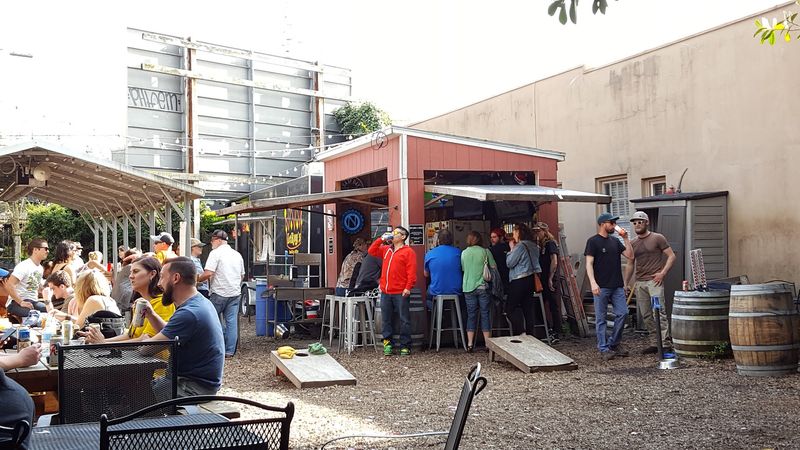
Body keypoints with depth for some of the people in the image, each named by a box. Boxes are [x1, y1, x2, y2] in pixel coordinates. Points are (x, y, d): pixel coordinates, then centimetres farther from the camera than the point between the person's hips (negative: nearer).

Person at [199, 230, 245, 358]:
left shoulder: (215, 253, -7)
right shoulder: (237, 255, 14)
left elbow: (208, 273, -17)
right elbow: (242, 275, 20)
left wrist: (197, 280, -2)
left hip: (219, 293, -5)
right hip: (235, 293, 6)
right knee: (232, 322, 4)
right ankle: (229, 351, 5)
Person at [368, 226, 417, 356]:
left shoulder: (408, 251, -3)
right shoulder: (386, 249, 17)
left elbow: (411, 271, -9)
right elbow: (371, 251, 18)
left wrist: (408, 287, -17)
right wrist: (381, 239, 9)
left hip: (401, 292, -6)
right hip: (385, 292, 6)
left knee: (404, 320, 0)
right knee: (386, 319, 9)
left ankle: (405, 346, 6)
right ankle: (387, 343, 17)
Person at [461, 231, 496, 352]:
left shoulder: (464, 253, 3)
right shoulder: (485, 252, -4)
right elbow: (494, 268, -1)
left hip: (468, 288, 2)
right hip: (483, 287, -2)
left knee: (471, 315, 8)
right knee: (485, 315, 5)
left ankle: (470, 344, 7)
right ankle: (488, 343, 7)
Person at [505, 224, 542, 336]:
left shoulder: (520, 246, -15)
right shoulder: (533, 246, 11)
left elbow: (509, 263, -11)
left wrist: (512, 249, 0)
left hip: (520, 280, -8)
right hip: (531, 279, 8)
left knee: (509, 308, -2)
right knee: (528, 308, 10)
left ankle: (521, 332, -11)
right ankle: (530, 334, 11)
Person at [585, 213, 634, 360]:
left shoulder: (615, 241, 15)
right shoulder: (593, 241, -3)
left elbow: (630, 255, 12)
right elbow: (589, 263, -9)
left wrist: (626, 238, 3)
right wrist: (593, 283, -20)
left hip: (617, 286, 6)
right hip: (601, 287, -6)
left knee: (622, 313, 1)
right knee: (601, 319, 0)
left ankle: (614, 343, 17)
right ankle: (604, 349, 7)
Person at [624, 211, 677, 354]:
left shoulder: (658, 238, 0)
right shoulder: (632, 243, 15)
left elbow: (671, 256, -1)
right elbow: (630, 264, 21)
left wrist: (662, 273, -12)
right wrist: (625, 283, 15)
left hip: (654, 281, -6)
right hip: (639, 283, 6)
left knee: (659, 312, -13)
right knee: (646, 315, 7)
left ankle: (666, 344, -12)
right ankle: (655, 343, 14)